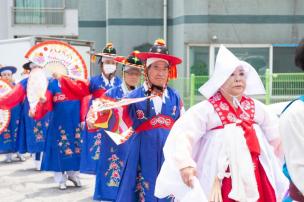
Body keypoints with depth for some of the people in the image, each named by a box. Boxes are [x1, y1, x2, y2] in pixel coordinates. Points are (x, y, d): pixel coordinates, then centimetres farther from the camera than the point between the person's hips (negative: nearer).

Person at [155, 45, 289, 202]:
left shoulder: (255, 106, 6)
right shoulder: (206, 109, -12)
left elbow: (271, 128, 22)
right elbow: (181, 135, -22)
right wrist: (185, 164, -36)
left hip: (255, 179, 5)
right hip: (220, 183, -5)